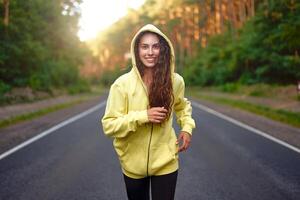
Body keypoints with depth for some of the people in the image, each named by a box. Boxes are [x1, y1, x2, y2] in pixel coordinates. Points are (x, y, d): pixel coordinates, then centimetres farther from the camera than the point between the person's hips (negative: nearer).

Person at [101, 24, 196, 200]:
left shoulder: (175, 81, -6)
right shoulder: (122, 84, -15)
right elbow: (109, 125, -15)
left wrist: (187, 127, 0)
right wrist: (143, 116, -25)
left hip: (166, 162, 0)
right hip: (133, 164, 0)